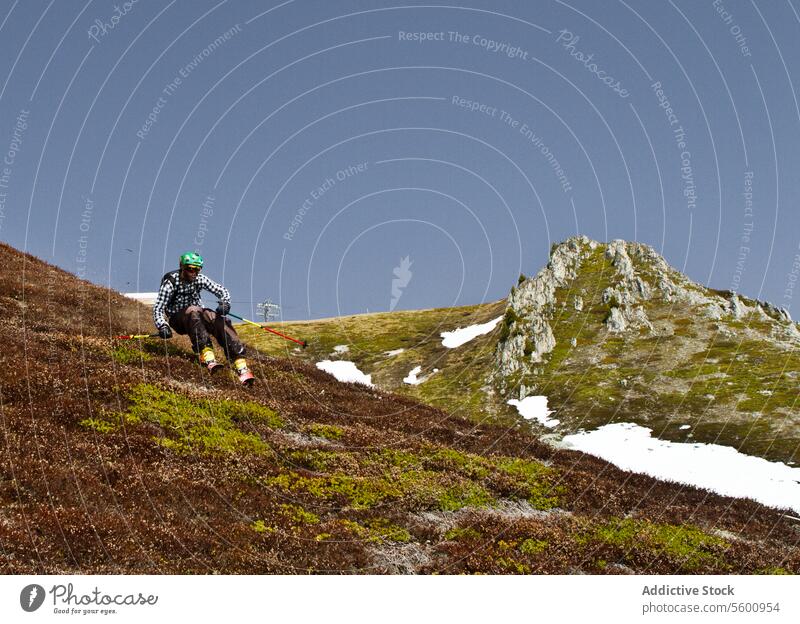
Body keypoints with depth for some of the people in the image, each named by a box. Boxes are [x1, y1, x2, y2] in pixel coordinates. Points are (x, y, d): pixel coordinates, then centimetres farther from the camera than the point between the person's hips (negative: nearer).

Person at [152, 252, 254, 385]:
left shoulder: (199, 279, -3)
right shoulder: (171, 283, -14)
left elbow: (221, 290, -1)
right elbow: (158, 308, -19)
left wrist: (225, 303, -24)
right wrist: (162, 326, -37)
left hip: (198, 314, 3)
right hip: (178, 318, -3)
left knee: (220, 320, -26)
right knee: (193, 311, -36)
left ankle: (240, 364, -37)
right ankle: (206, 353, -48)